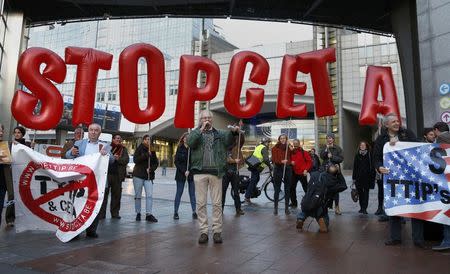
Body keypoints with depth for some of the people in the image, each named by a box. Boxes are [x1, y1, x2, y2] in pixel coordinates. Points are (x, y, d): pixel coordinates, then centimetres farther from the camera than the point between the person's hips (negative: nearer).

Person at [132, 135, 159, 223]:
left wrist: (151, 169, -8)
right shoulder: (139, 149, 2)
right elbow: (135, 160, -12)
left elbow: (156, 163, 11)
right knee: (138, 196, 5)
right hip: (138, 175, -2)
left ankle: (149, 214, -6)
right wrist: (146, 155, -19)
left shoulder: (152, 151, 11)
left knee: (149, 195, -8)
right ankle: (138, 213, 17)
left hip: (149, 176, 2)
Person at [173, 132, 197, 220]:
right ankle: (175, 212, 10)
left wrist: (189, 171, -12)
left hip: (191, 174, 0)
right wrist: (184, 171, -10)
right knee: (179, 193, 5)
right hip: (181, 174, 0)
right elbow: (176, 162, -1)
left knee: (192, 193, 3)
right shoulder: (180, 149, 3)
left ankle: (194, 212, 8)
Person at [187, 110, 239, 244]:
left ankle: (217, 231, 12)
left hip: (216, 172, 0)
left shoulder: (219, 133, 14)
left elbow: (227, 141, -4)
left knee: (217, 203, 2)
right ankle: (203, 232, 13)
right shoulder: (195, 133, 12)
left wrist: (233, 131, -24)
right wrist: (201, 129, -14)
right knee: (201, 203, 3)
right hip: (200, 172, 0)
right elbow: (190, 142, -8)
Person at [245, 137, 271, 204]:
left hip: (254, 165, 9)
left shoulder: (258, 146, 18)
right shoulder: (264, 148, -11)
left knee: (256, 179, 20)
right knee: (253, 181, -6)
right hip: (257, 167, -9)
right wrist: (270, 166, -11)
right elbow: (266, 159, -23)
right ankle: (247, 197, -4)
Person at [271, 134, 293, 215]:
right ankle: (275, 208, 10)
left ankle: (287, 208, 16)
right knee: (277, 189, 0)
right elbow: (274, 160, -7)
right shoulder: (275, 148, 1)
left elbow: (292, 158, 13)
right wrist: (281, 161, -22)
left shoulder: (289, 147, 9)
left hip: (288, 169, 3)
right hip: (278, 169, -2)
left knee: (287, 189, 6)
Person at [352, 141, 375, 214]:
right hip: (359, 177, 3)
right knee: (360, 192, 8)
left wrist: (372, 177, -7)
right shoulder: (357, 155, 8)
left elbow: (372, 166, -2)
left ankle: (364, 208, 0)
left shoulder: (369, 155, -1)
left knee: (366, 192, -1)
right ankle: (362, 207, 20)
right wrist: (354, 177, 5)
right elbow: (355, 167, 8)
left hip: (367, 177, -3)